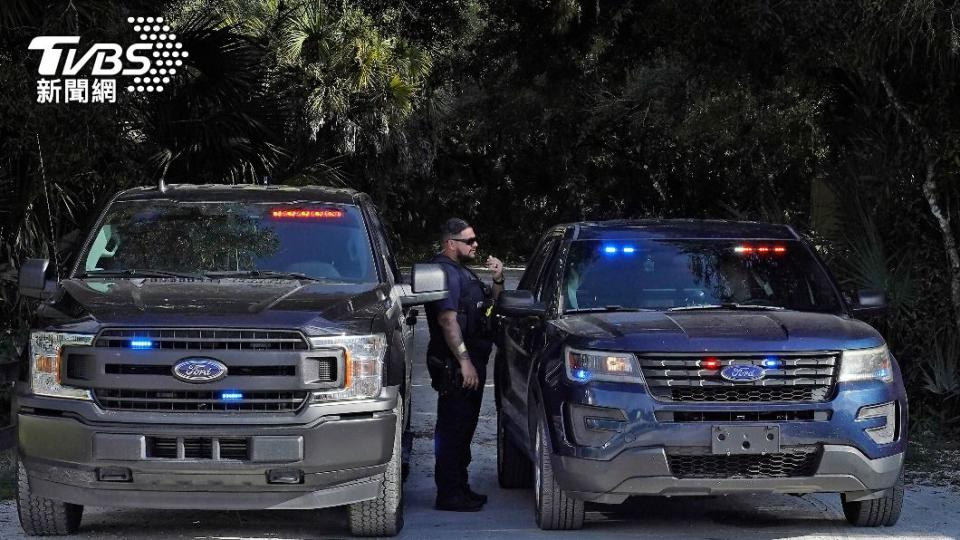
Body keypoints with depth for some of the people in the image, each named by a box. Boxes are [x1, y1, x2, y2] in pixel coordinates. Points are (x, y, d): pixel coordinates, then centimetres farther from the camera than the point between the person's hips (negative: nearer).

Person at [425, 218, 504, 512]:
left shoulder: (462, 272, 20)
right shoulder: (445, 272, -13)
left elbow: (488, 303, 29)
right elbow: (447, 319, -22)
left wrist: (497, 280, 9)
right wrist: (464, 361, -26)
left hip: (470, 362, 11)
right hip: (454, 365, -11)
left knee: (464, 427, 16)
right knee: (452, 429, -9)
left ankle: (459, 487, 24)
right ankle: (449, 494, -9)